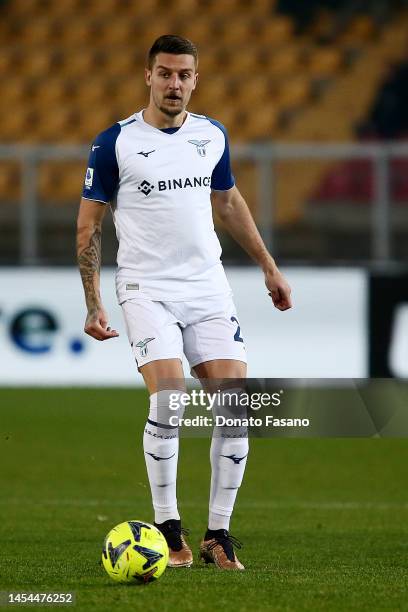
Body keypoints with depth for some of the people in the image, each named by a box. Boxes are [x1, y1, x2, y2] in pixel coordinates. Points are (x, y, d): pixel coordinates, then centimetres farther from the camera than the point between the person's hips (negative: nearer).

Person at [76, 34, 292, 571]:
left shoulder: (212, 136, 8)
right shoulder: (116, 143, -5)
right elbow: (88, 226, 1)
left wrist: (268, 266, 23)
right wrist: (93, 303, -4)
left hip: (209, 288, 4)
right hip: (147, 290, -4)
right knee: (168, 400, -21)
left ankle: (218, 533, 5)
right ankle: (168, 530, -6)